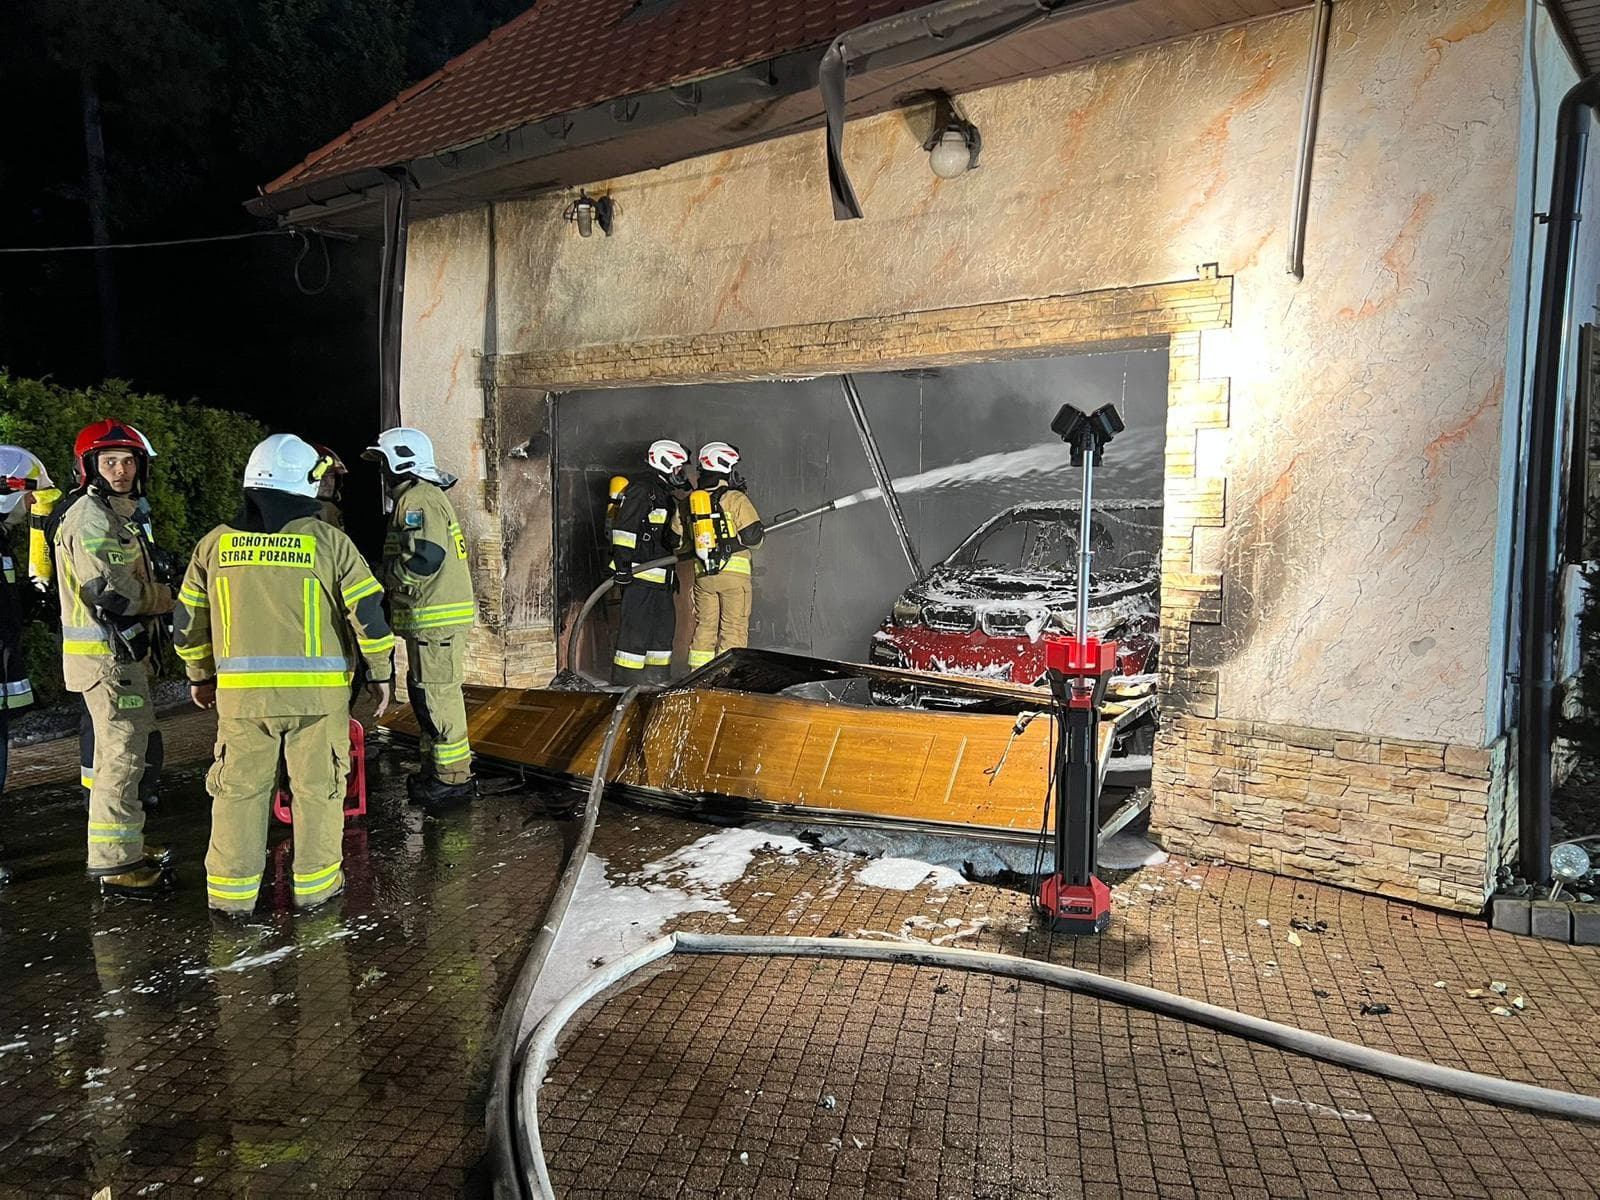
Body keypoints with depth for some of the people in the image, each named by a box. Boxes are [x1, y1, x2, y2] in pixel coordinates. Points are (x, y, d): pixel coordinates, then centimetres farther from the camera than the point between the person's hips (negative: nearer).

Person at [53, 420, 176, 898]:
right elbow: (113, 593, -22)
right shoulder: (91, 518, -15)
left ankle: (122, 846, 30)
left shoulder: (121, 514, 17)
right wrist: (169, 597, -8)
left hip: (122, 649, 11)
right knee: (122, 755, -8)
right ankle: (114, 864, -2)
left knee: (121, 749, 18)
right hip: (106, 654, -11)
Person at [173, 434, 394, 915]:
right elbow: (368, 612, -5)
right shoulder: (328, 541, -3)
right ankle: (315, 884, 17)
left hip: (241, 691, 3)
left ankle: (231, 890, 18)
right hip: (317, 691, -2)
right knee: (317, 787, 9)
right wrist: (380, 673, 6)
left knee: (238, 788, 13)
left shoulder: (216, 543, 7)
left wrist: (200, 676, 27)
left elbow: (188, 618, 14)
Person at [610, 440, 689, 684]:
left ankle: (658, 679, 20)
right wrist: (622, 563, -23)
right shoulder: (641, 489, -9)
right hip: (639, 574, -10)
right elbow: (624, 527, -18)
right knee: (636, 628, -9)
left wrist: (672, 573, 29)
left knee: (665, 625, 12)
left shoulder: (665, 495, 23)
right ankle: (625, 681, -6)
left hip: (660, 577, 10)